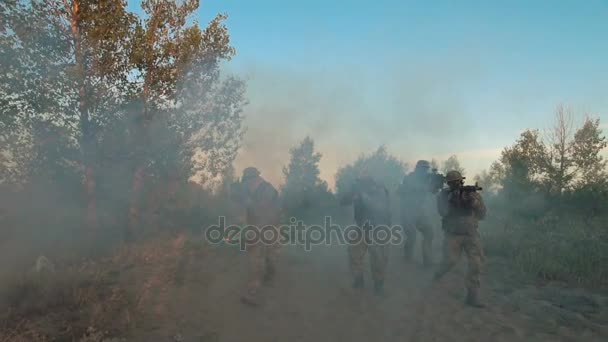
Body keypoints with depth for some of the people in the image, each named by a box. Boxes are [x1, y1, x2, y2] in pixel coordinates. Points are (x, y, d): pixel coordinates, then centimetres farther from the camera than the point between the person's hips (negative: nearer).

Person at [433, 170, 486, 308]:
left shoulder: (473, 194, 0)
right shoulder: (444, 195, 0)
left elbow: (482, 215, -6)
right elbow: (443, 212, -15)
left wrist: (473, 201, -23)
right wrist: (453, 198, -24)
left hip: (471, 234, 1)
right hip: (453, 234, -1)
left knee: (476, 264, -9)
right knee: (450, 260, -12)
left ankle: (472, 296, 1)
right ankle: (438, 275, 23)